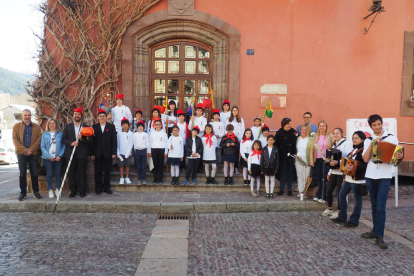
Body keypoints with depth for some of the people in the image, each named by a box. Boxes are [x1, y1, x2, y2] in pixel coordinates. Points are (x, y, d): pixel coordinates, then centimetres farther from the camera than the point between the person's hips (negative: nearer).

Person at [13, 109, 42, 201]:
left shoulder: (37, 127, 9)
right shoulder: (16, 126, 8)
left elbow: (39, 139, 0)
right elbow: (15, 140, -1)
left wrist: (30, 150, -13)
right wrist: (25, 150, -12)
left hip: (33, 153, 0)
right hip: (21, 153, 0)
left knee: (34, 173, 5)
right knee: (22, 174, 3)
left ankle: (36, 191, 13)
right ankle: (23, 192, 10)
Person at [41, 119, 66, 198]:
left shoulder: (60, 134, 4)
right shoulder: (44, 135, 6)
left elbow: (63, 146, 2)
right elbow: (42, 147, 1)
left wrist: (60, 156, -10)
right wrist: (49, 156, -9)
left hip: (58, 158, 0)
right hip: (48, 158, 0)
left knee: (58, 174, 4)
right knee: (49, 174, 3)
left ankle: (57, 190, 14)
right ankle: (50, 190, 12)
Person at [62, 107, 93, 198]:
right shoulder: (68, 126, 12)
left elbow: (91, 140, -1)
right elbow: (63, 139, 7)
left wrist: (81, 139, -17)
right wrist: (71, 143, -11)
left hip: (82, 154, -2)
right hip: (70, 154, 2)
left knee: (81, 173, 2)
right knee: (71, 173, 5)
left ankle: (82, 191, 12)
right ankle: (73, 191, 15)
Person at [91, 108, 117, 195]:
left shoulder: (111, 127, 5)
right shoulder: (94, 127, 6)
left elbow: (114, 140, 2)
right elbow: (92, 140, 2)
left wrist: (114, 153, -5)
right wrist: (92, 153, -5)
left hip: (108, 153, 0)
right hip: (98, 154, 0)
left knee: (107, 171, 7)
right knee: (98, 171, 5)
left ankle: (106, 187, 17)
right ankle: (98, 188, 15)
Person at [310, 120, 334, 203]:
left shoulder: (330, 136, -1)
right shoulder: (315, 137, 9)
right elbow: (312, 149, 8)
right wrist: (311, 160, 3)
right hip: (317, 160, 4)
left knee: (325, 179, -1)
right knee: (319, 178, 10)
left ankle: (324, 197, 6)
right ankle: (318, 195, 18)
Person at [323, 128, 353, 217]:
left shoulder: (347, 143, -6)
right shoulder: (334, 145, 17)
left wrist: (338, 162, -26)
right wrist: (329, 172, 18)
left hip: (342, 172, -7)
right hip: (333, 171, 7)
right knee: (329, 190, 7)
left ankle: (339, 211, 12)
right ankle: (329, 209, 23)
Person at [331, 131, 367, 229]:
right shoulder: (353, 150, 16)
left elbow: (365, 165, -22)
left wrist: (353, 168, -30)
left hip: (358, 179, -10)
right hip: (348, 178, 10)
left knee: (357, 200, 2)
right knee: (341, 195, 13)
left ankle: (354, 221, 11)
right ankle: (342, 217, 25)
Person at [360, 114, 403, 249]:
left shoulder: (391, 138, 2)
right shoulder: (368, 140, 8)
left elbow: (397, 155, 2)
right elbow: (365, 159, -2)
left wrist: (400, 156, -21)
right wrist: (372, 143, -11)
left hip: (384, 177, -3)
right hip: (370, 176, 3)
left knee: (381, 207, -7)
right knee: (374, 205, 13)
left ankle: (379, 237, -3)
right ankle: (375, 230, 26)